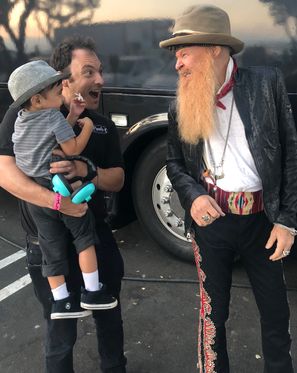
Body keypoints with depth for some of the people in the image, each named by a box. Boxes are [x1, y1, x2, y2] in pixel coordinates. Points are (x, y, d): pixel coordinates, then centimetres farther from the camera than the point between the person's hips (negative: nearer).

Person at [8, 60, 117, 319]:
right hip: (60, 190, -7)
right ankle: (92, 292, 11)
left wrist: (72, 116, 9)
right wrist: (87, 126, -1)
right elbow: (73, 149, -12)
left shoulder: (21, 119, 9)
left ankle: (61, 302, 18)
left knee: (52, 248, 12)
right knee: (85, 237, 9)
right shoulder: (53, 116, -13)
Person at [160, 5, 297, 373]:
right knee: (213, 311, 13)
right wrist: (192, 196, -11)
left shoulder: (266, 83, -5)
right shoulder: (182, 106, 2)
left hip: (262, 219, 0)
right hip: (211, 221, 1)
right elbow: (174, 162, 10)